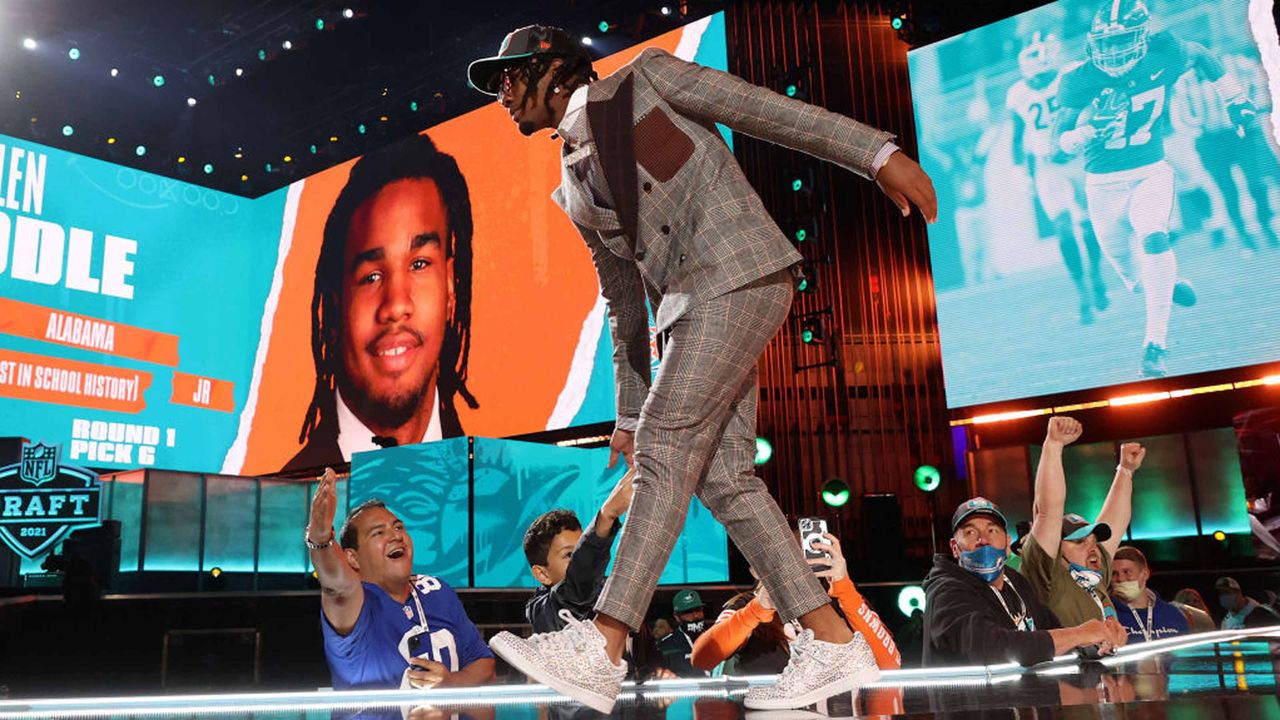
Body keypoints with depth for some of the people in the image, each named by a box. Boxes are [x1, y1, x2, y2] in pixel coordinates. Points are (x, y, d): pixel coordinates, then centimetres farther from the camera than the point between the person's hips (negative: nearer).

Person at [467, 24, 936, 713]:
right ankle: (834, 644, 3)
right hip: (689, 303, 7)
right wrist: (629, 410, 20)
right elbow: (623, 301, 24)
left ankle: (599, 653, -20)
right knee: (723, 475, -3)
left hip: (738, 272, -7)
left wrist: (878, 153, -9)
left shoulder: (642, 79, 7)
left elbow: (770, 111, 1)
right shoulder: (573, 188, 24)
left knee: (665, 447, -17)